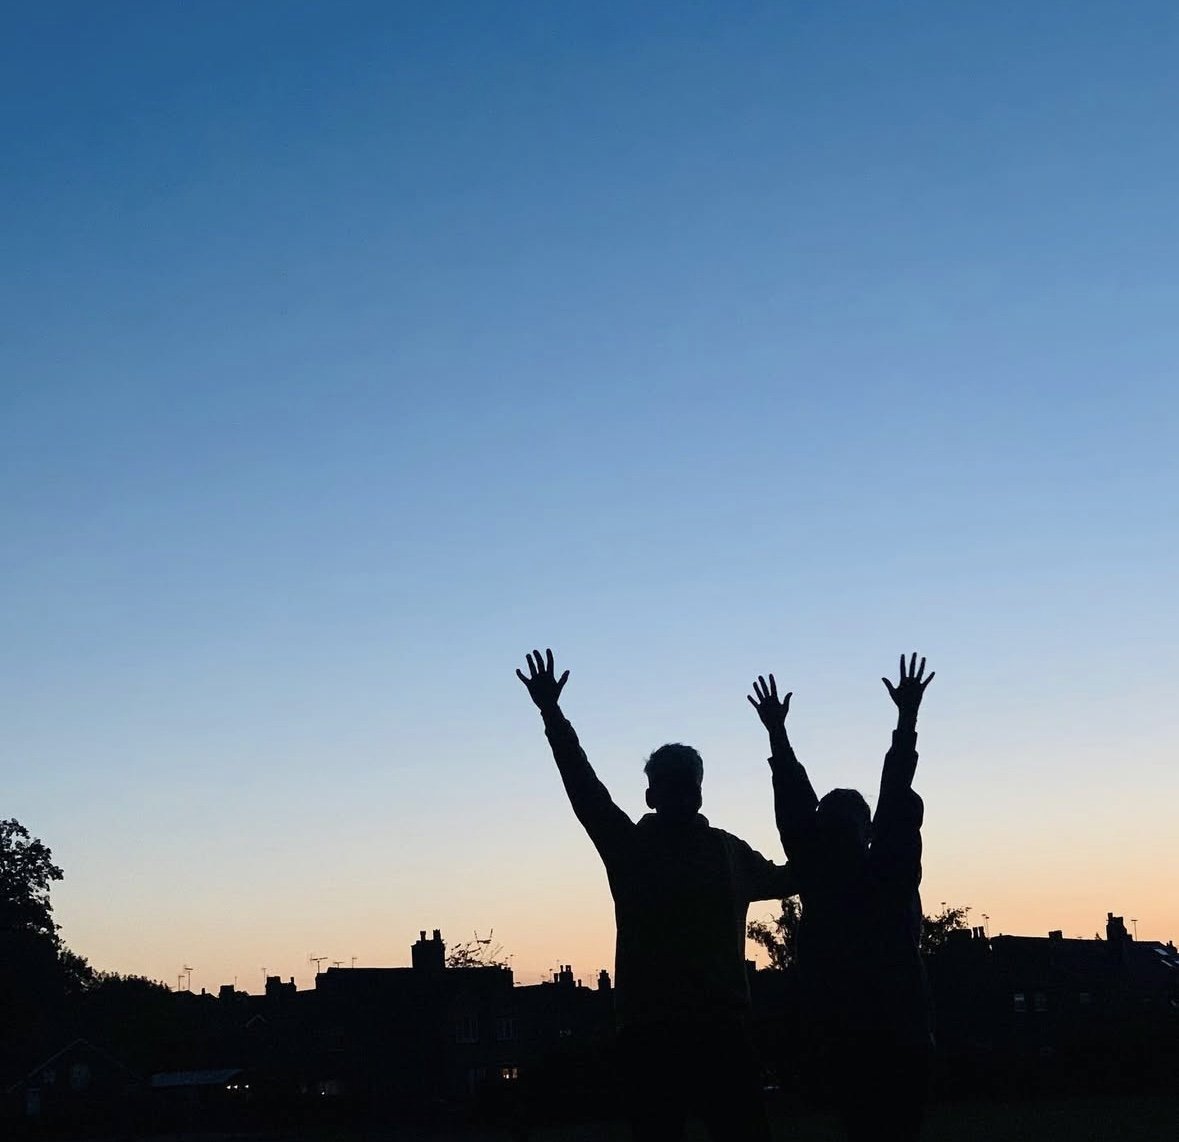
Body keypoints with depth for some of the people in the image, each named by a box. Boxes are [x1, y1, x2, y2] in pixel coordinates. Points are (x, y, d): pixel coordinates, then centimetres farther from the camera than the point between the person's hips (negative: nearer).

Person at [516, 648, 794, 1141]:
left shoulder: (728, 851, 13)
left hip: (722, 1029, 2)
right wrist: (551, 714, -11)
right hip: (651, 1033, -2)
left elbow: (786, 877, 31)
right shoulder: (630, 847, 6)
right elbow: (582, 785, -3)